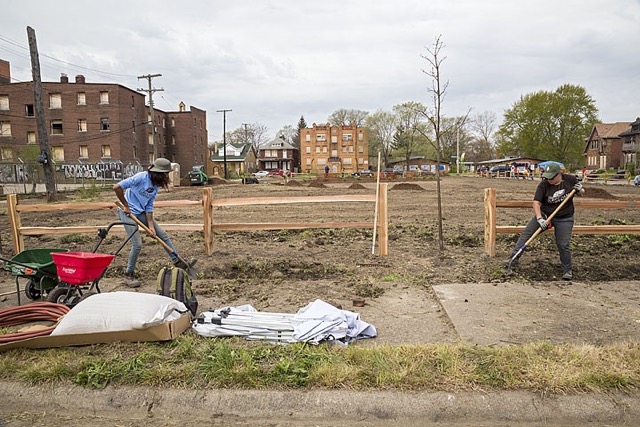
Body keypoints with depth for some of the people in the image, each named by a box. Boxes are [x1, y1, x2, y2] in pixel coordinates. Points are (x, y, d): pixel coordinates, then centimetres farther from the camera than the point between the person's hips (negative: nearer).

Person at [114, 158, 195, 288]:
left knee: (163, 235, 8)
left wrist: (151, 226, -6)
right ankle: (128, 275, 7)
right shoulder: (141, 177, -20)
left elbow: (149, 207, 3)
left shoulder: (155, 186, 4)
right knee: (137, 244, -13)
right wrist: (126, 206, -14)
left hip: (142, 213, 8)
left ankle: (177, 262, 19)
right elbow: (117, 187, -23)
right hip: (128, 213, -8)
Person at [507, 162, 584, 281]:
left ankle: (567, 270, 18)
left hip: (564, 219, 0)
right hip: (545, 214, 0)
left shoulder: (570, 179, -7)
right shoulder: (543, 185, -14)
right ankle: (514, 257, -12)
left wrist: (580, 189, -13)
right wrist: (539, 218, -32)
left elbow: (581, 193, 11)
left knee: (563, 245, -1)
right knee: (526, 232, -14)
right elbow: (536, 202, -20)